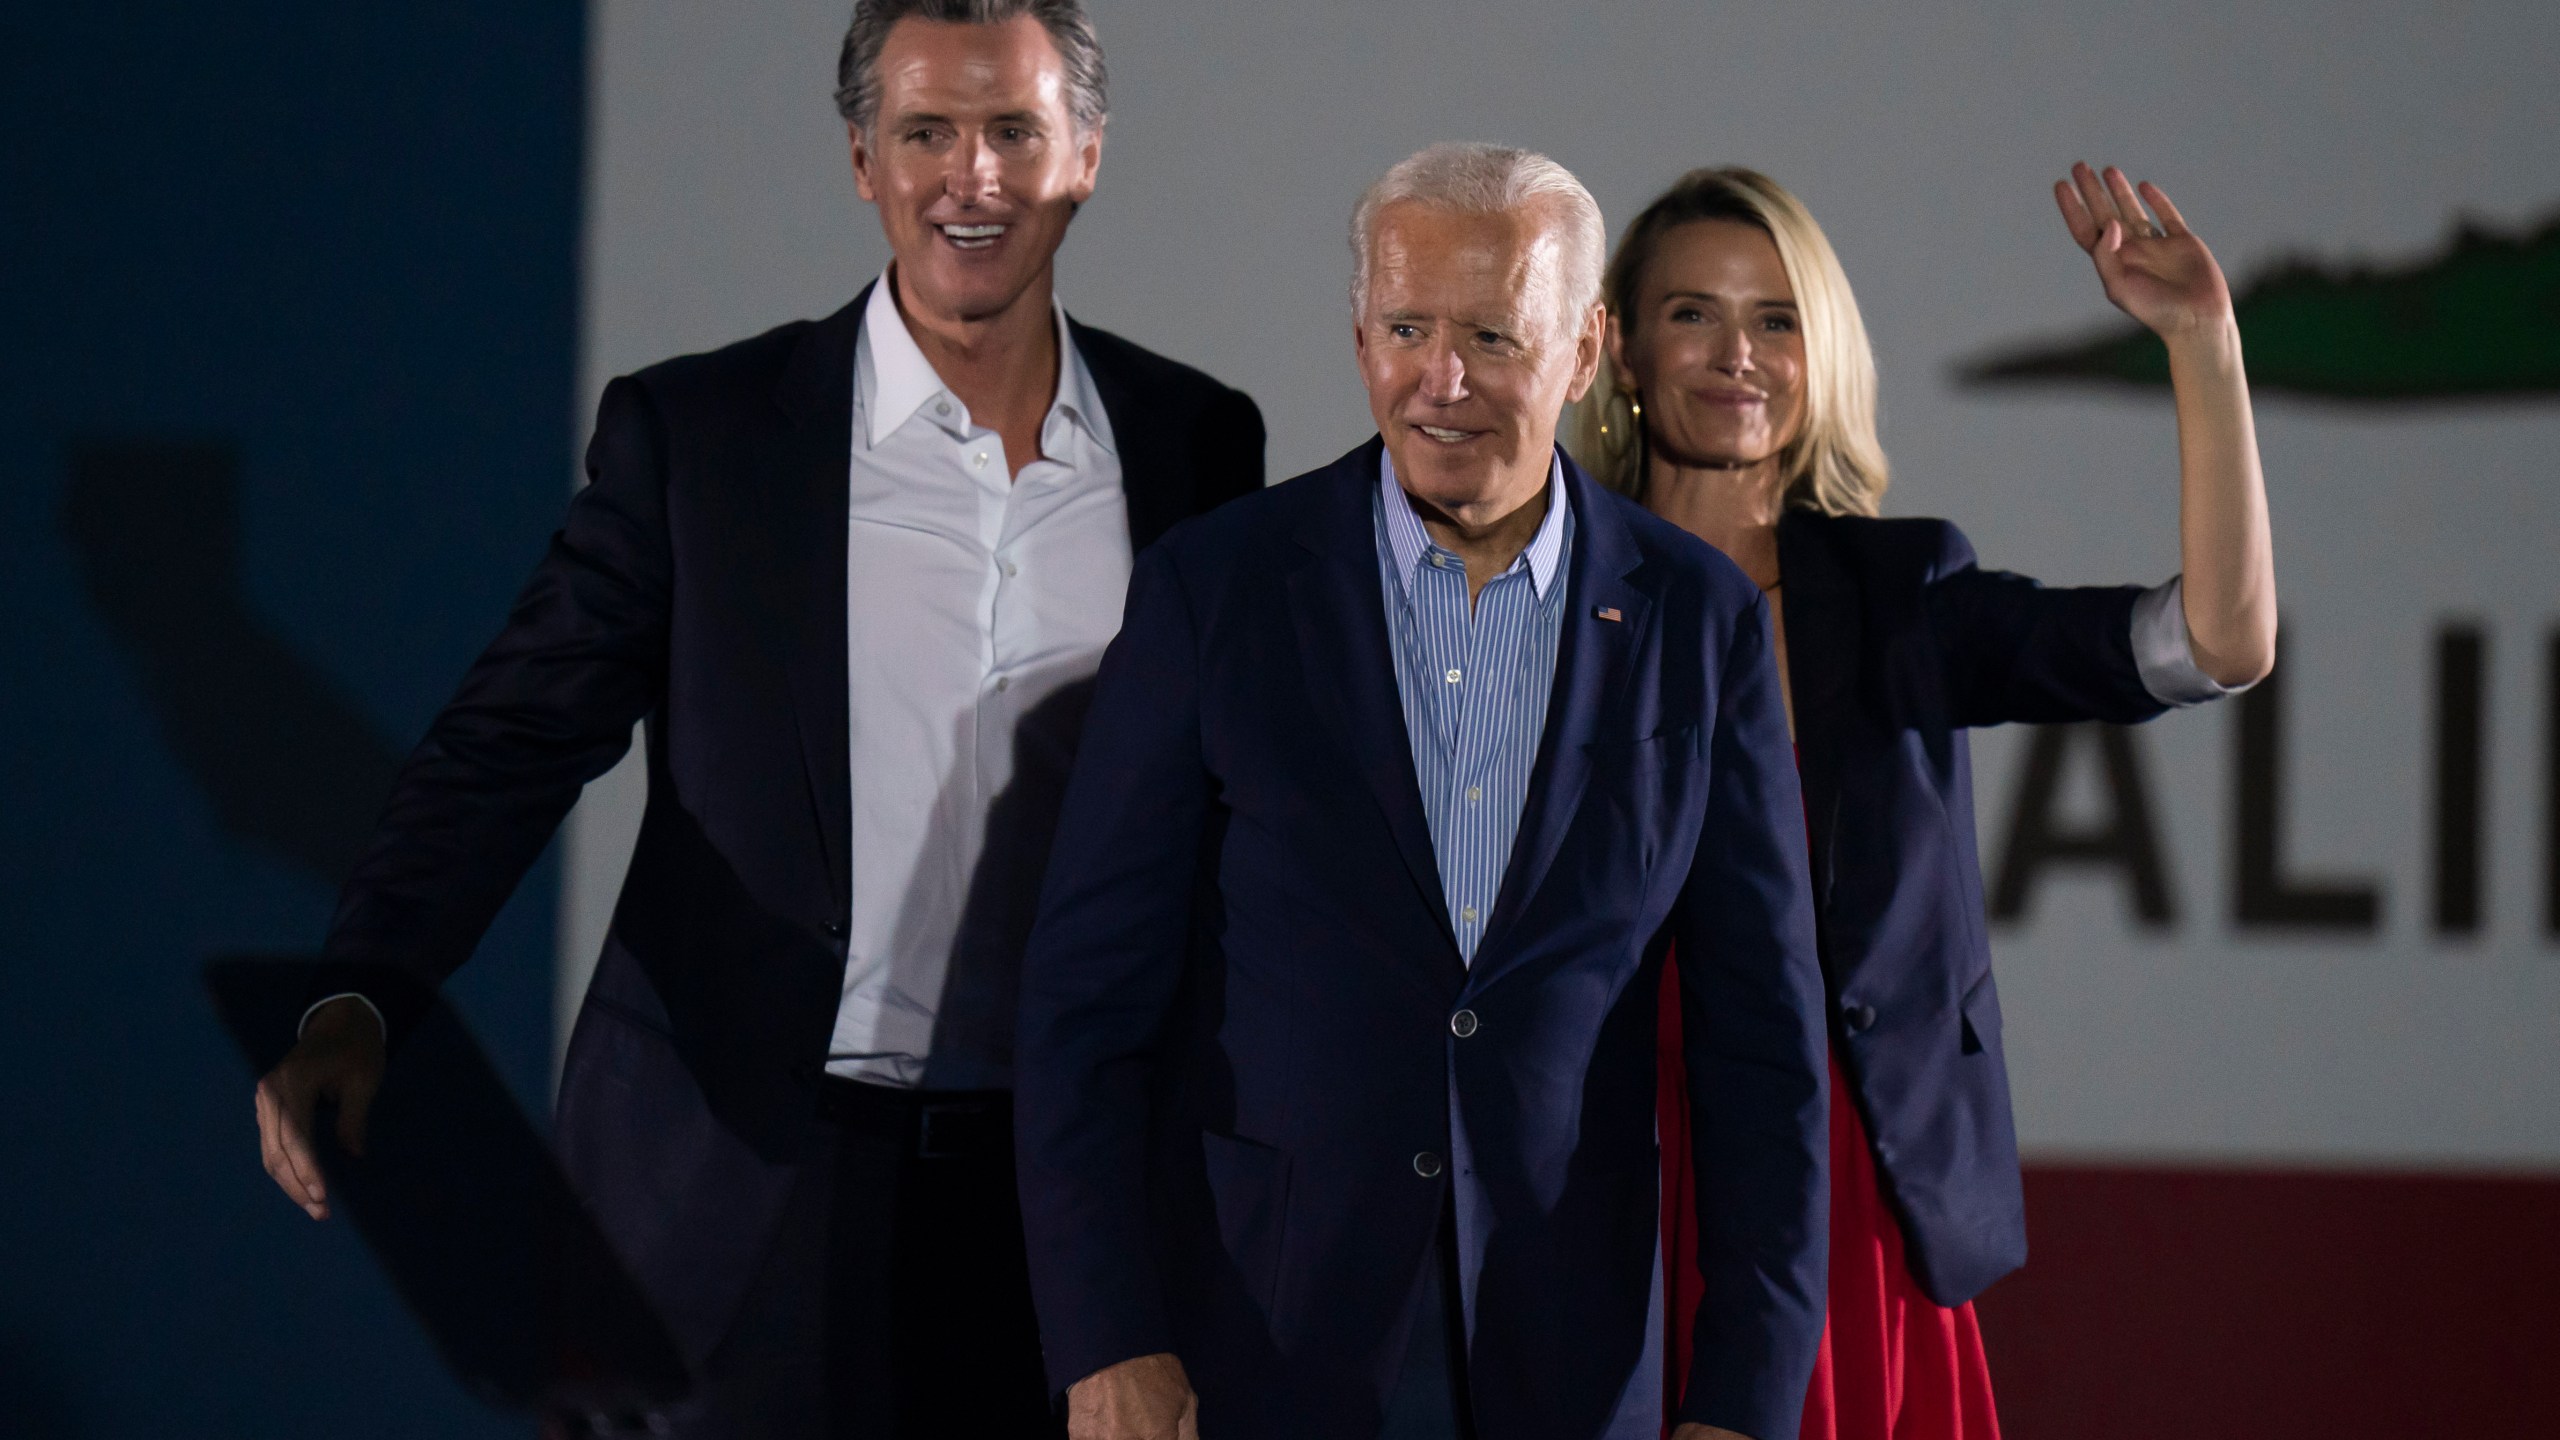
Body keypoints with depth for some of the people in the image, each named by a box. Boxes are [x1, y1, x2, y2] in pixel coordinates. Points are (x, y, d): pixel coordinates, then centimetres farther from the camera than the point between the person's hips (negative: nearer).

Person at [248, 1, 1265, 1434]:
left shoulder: (1196, 442, 6)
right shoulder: (696, 435, -1)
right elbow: (519, 734, -5)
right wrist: (359, 1000, -20)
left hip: (1068, 1182, 2)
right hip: (749, 1187, -2)